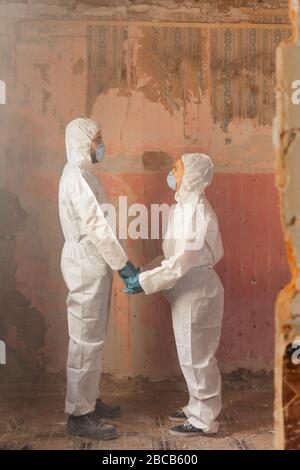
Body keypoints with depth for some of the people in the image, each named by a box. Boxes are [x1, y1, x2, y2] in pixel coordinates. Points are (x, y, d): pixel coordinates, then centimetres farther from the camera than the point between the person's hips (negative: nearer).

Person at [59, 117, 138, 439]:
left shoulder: (80, 173, 15)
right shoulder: (77, 176, -17)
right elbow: (97, 227, -21)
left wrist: (116, 261, 16)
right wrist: (122, 263, -15)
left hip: (91, 263, 10)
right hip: (87, 266, -10)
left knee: (92, 337, 16)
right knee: (86, 340, -4)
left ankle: (89, 401, 28)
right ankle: (79, 415, 5)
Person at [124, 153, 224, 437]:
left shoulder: (195, 209, -20)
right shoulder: (187, 206, 11)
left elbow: (183, 261, -25)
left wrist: (145, 281, -21)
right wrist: (147, 273, 12)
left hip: (196, 293, -10)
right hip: (189, 291, 10)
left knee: (196, 357, 2)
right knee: (193, 355, 18)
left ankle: (203, 419, 16)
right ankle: (198, 408, 32)